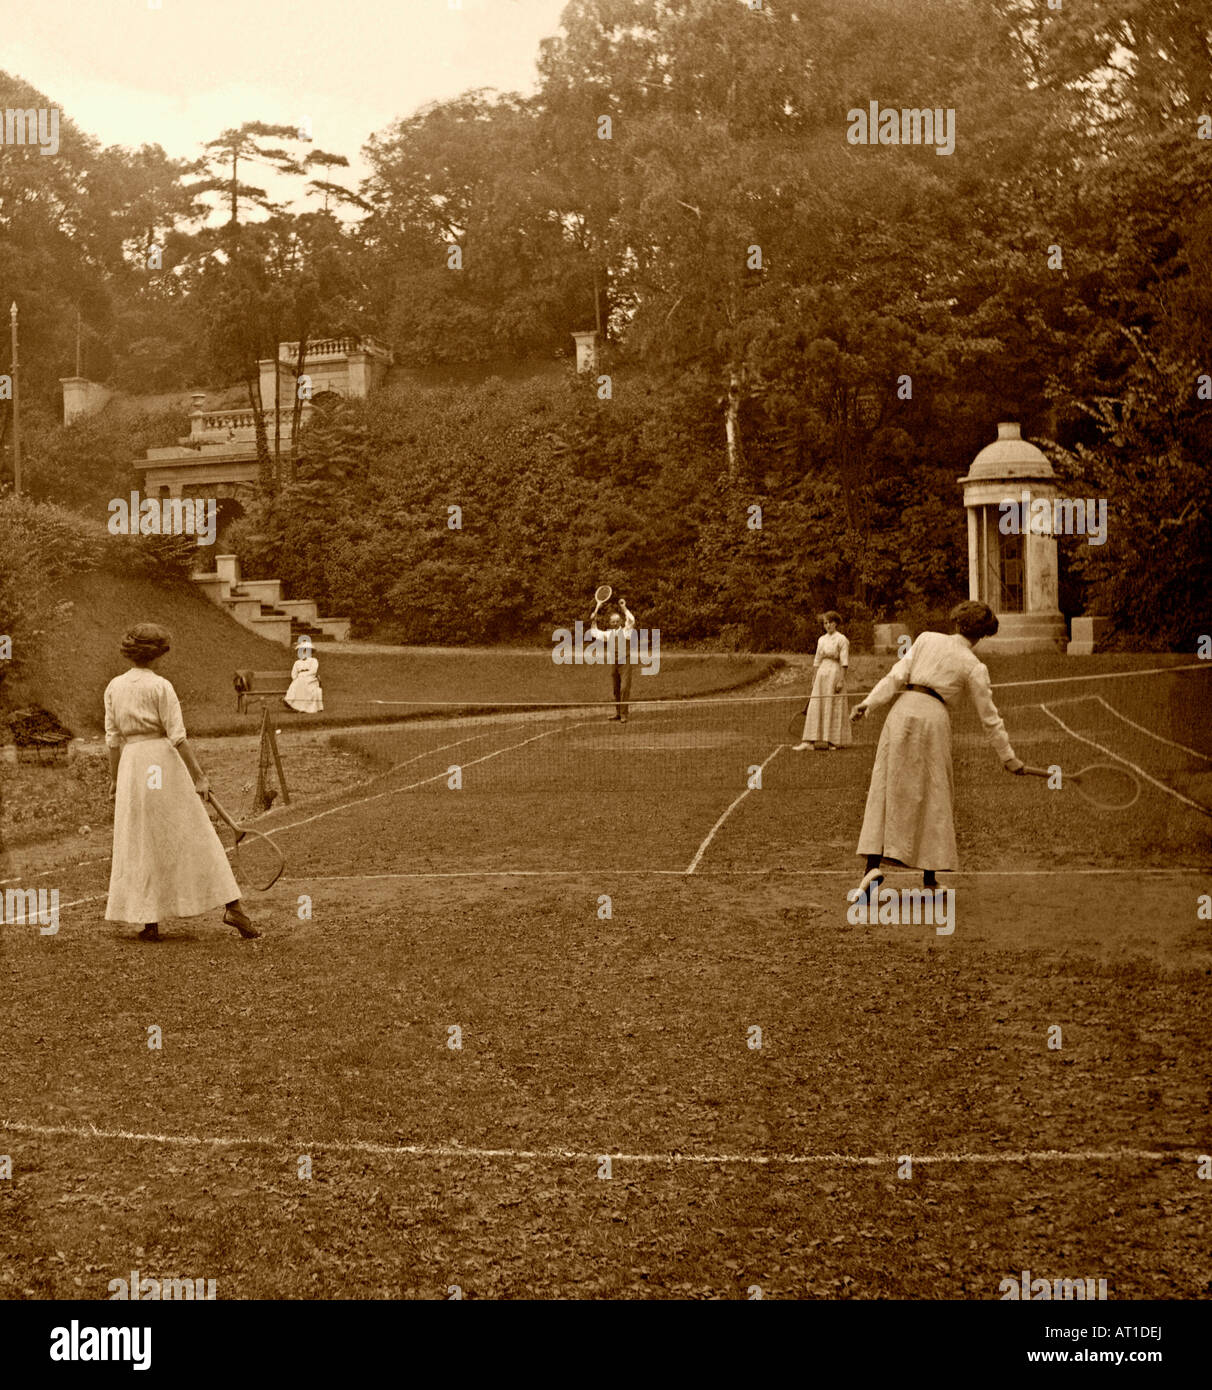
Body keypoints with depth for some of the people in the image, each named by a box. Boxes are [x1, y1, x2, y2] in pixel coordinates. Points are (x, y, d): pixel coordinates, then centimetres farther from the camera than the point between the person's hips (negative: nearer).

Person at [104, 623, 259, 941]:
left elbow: (113, 738, 7)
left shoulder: (114, 687, 5)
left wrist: (114, 778, 16)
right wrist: (198, 776, -7)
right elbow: (177, 736, -11)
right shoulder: (161, 686, -7)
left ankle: (150, 923, 5)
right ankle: (232, 907, 2)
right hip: (165, 760, -4)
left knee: (141, 845, 8)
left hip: (132, 763, 4)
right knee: (195, 837, 2)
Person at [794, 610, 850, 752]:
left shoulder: (841, 640, -6)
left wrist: (841, 680, -15)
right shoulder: (821, 640, 13)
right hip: (822, 675, 6)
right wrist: (815, 678, 13)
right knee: (816, 707, 2)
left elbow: (844, 663, -10)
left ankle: (835, 741, 8)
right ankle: (809, 740, 2)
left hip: (835, 675, -6)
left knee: (834, 708, 0)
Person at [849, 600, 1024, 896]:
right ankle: (930, 875, 13)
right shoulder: (974, 667, 8)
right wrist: (1008, 757, 17)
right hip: (933, 717, -2)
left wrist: (868, 704, 2)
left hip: (903, 710, 2)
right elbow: (989, 716, 10)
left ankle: (874, 864, -10)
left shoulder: (927, 639, 13)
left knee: (885, 789, 4)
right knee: (933, 797, 10)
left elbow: (896, 676, 4)